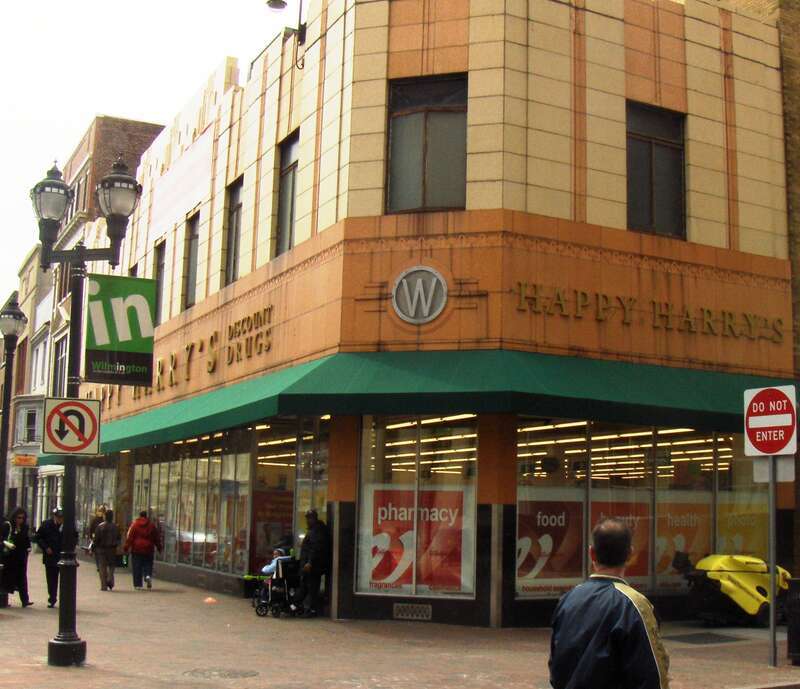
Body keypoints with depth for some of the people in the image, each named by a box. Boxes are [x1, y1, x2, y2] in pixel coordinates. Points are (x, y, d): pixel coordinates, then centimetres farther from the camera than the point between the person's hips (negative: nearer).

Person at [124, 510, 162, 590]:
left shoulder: (134, 524, 0)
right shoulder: (151, 525, 5)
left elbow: (129, 537, -4)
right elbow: (157, 538, 9)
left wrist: (126, 547, -1)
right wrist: (159, 547, 18)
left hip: (137, 549, -1)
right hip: (148, 549, 1)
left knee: (137, 568, 4)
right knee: (148, 565, 12)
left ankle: (138, 584, 4)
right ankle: (148, 576, -16)